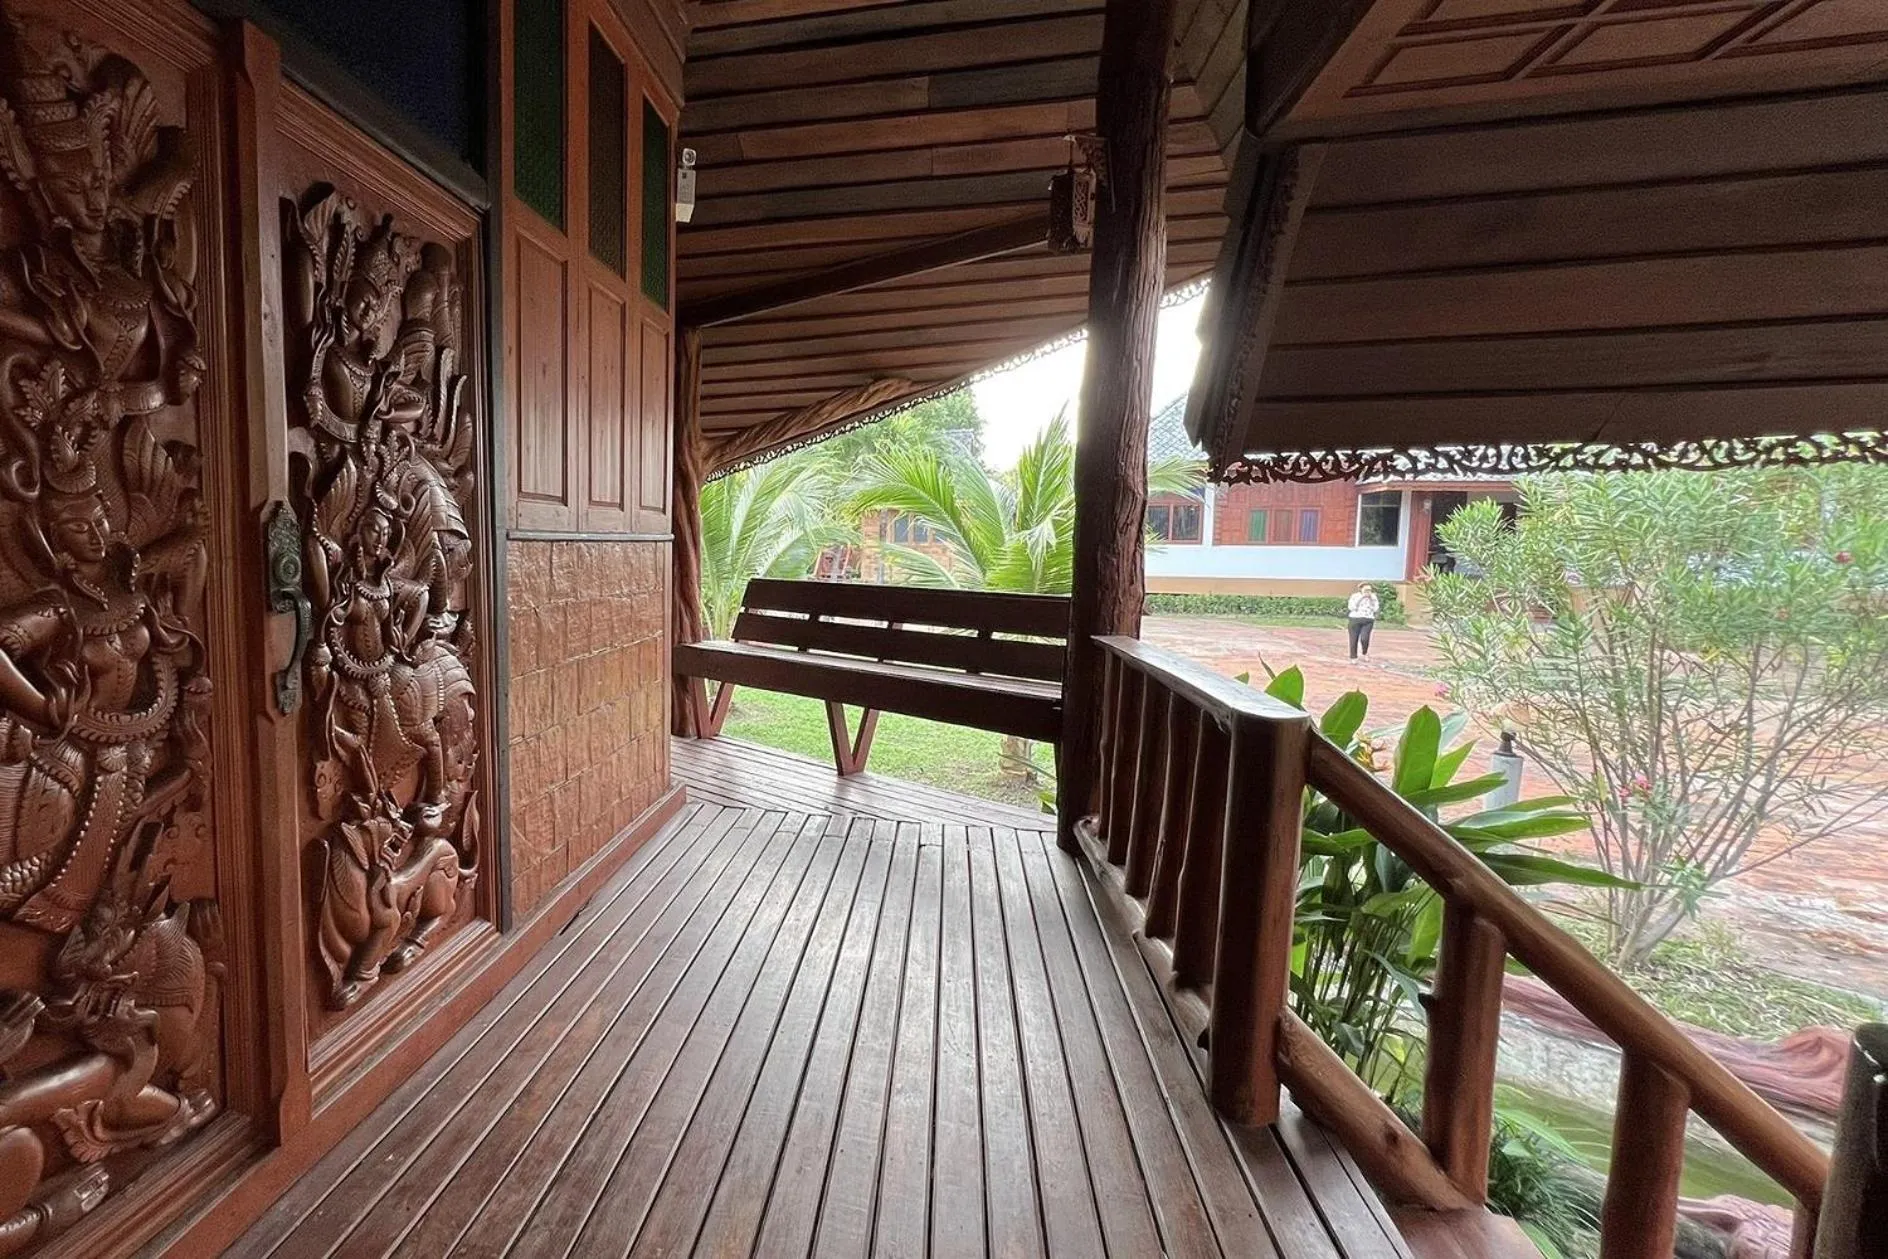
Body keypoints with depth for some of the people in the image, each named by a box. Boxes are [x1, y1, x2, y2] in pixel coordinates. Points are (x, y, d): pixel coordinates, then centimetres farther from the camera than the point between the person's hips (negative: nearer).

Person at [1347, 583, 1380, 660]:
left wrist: (1372, 599, -7)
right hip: (1355, 620, 0)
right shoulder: (1354, 596, 1)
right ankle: (1353, 657, 17)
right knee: (1354, 640, 2)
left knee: (1364, 638, -17)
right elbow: (1351, 607, -12)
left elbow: (1376, 609, -1)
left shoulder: (1373, 598, 7)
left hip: (1368, 621, 1)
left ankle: (1365, 652, 11)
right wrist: (1360, 598, -13)